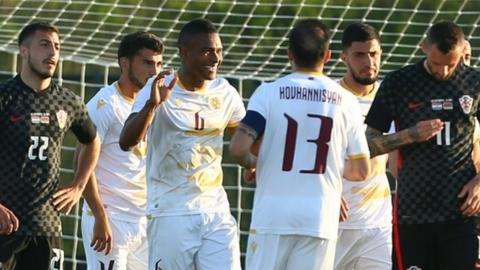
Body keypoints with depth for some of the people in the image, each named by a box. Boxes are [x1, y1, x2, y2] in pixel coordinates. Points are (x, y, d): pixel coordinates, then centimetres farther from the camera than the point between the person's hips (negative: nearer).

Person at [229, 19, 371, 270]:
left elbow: (238, 148, -13)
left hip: (272, 214, -1)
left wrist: (252, 163, 10)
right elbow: (361, 170, 7)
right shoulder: (345, 101, 3)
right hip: (320, 218, 1)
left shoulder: (269, 92, -3)